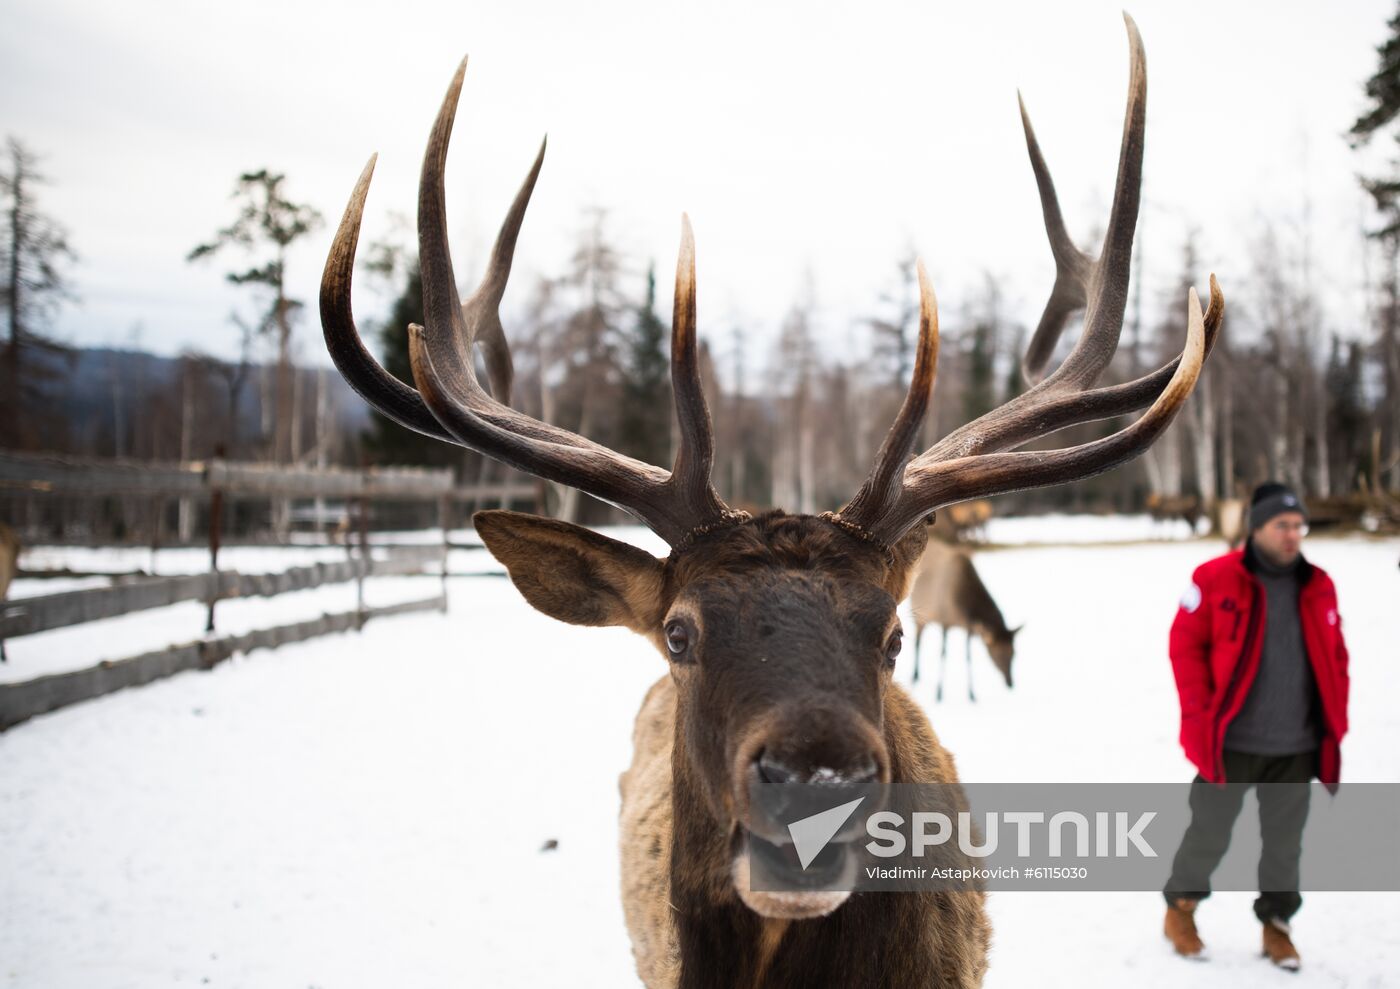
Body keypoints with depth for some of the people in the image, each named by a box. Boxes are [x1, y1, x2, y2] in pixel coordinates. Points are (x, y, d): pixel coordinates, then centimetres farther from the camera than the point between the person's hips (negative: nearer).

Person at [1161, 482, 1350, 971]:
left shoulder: (1317, 587, 6)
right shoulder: (1215, 579, -7)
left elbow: (1334, 658, 13)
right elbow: (1185, 645, -5)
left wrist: (1335, 724, 7)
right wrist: (1202, 717, -10)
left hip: (1296, 748, 4)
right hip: (1231, 744, -3)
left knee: (1284, 842, 12)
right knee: (1210, 835, 7)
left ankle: (1276, 923, 29)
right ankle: (1180, 908, 28)